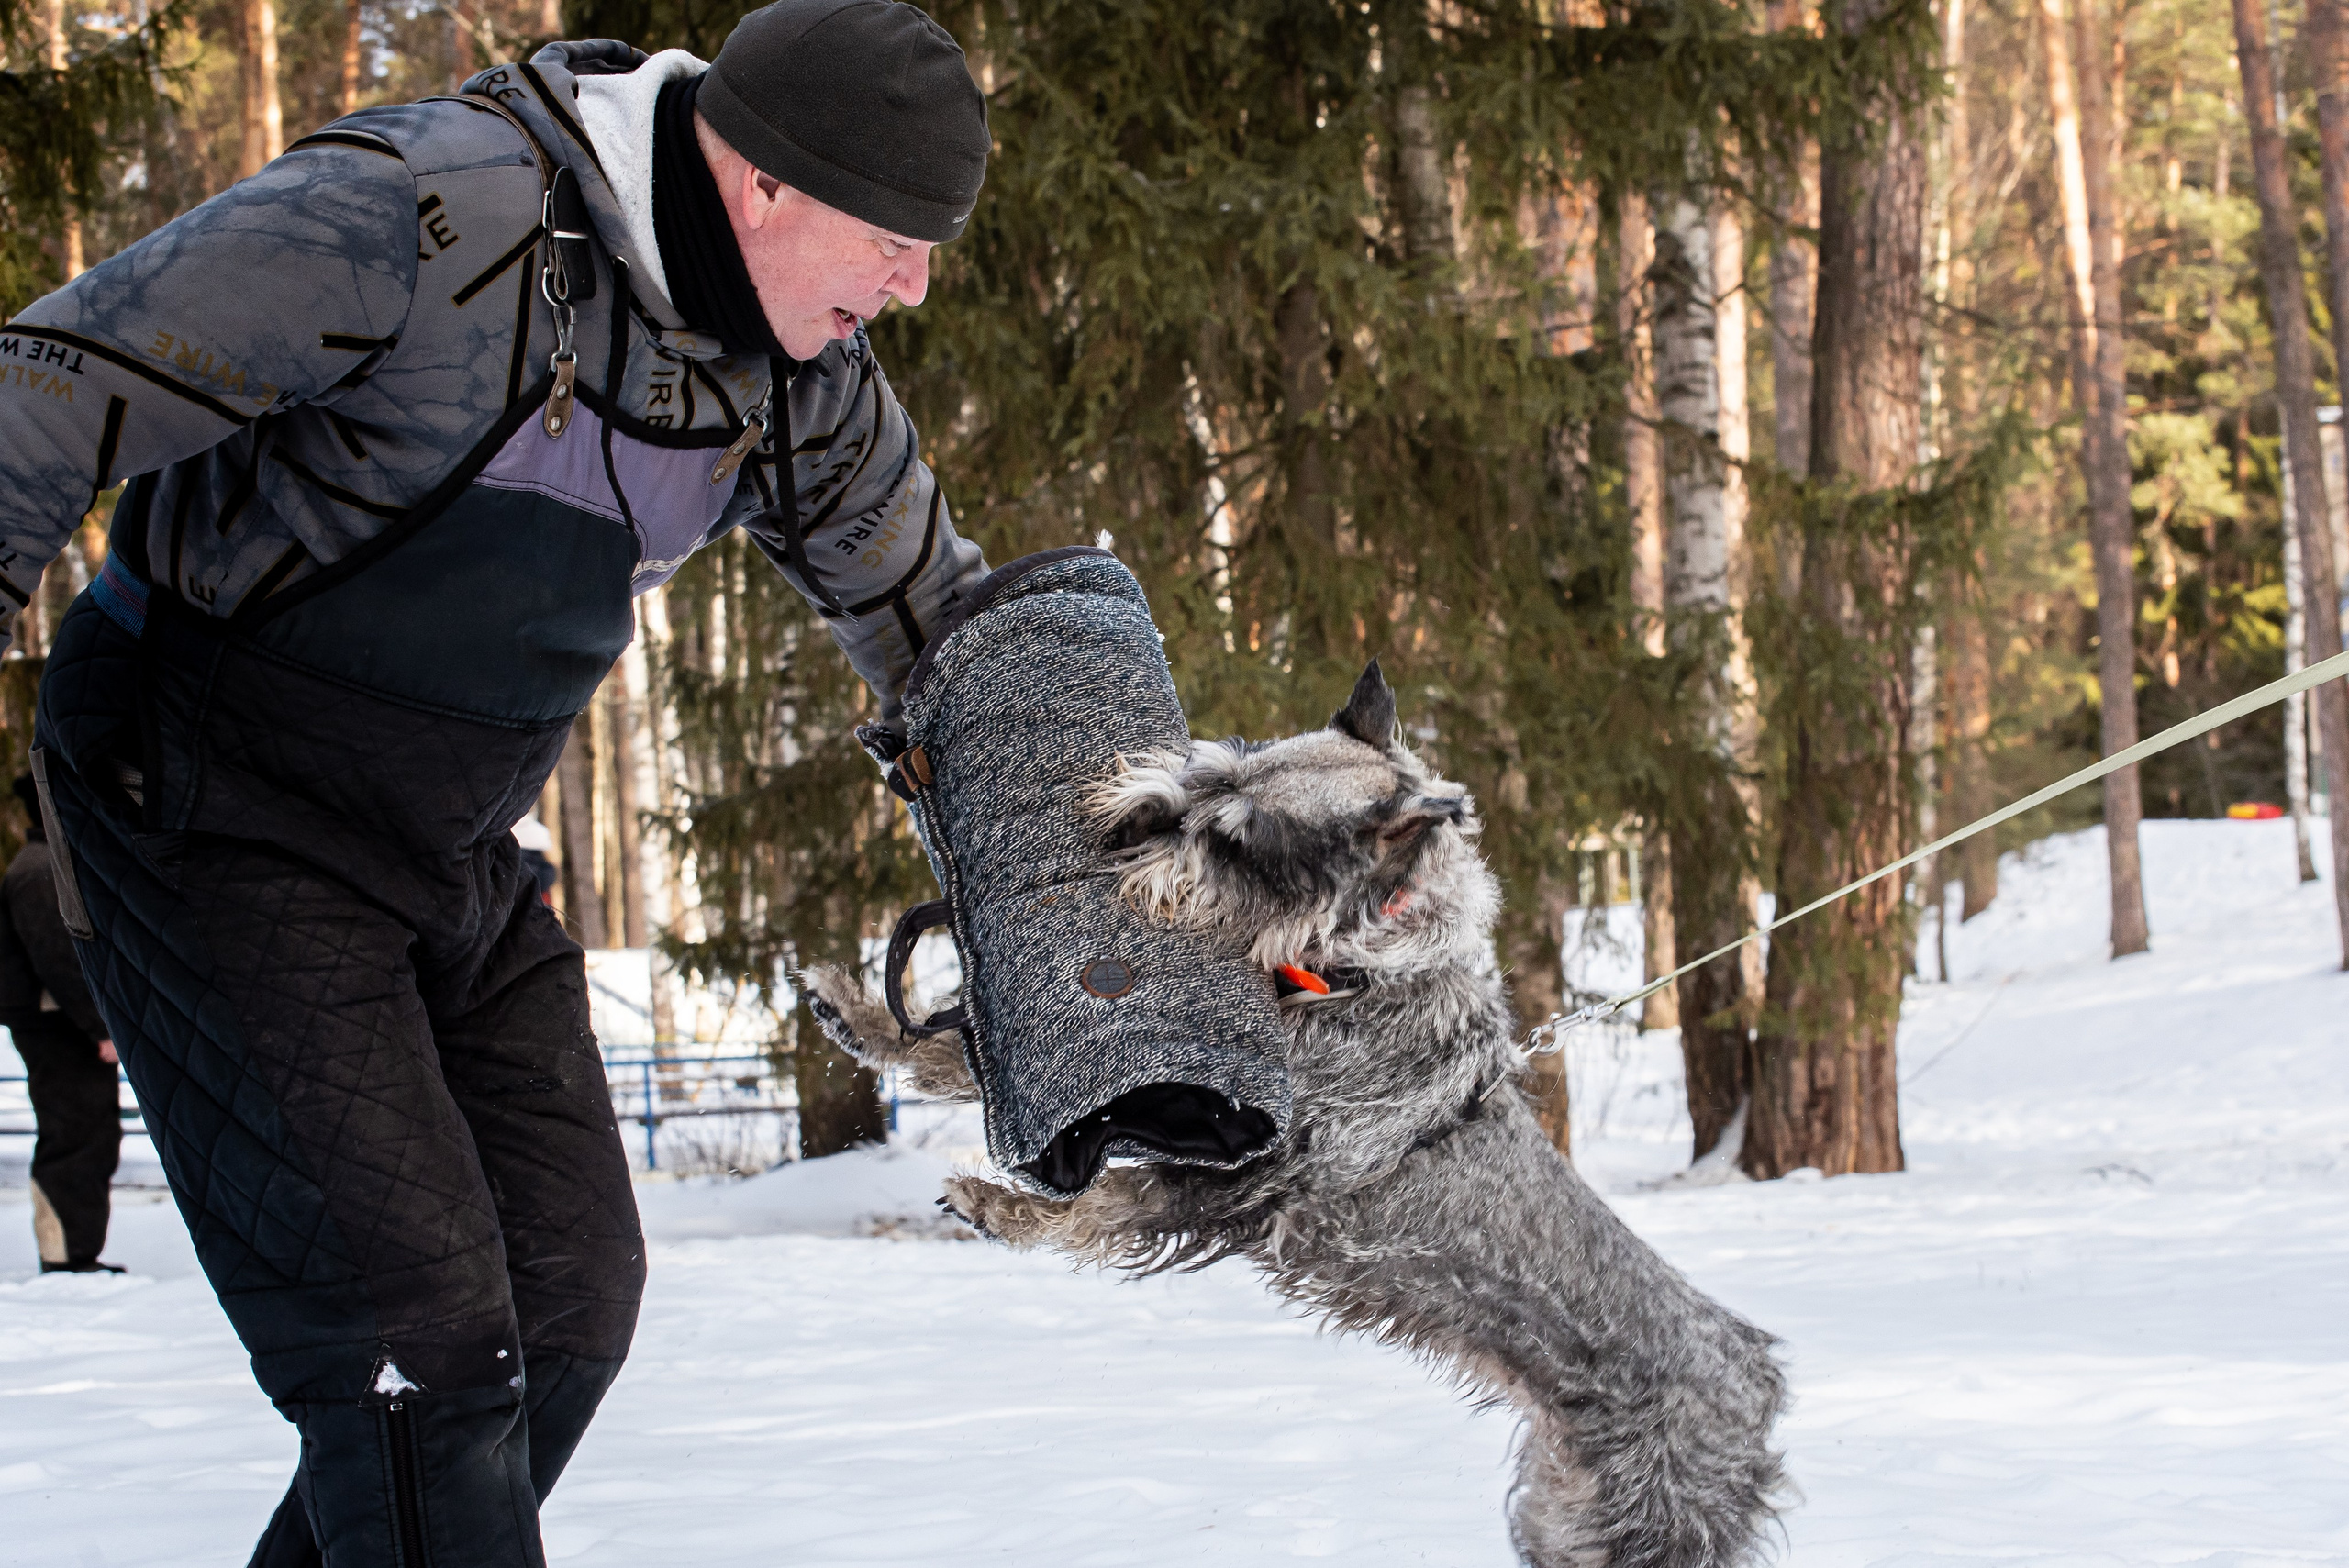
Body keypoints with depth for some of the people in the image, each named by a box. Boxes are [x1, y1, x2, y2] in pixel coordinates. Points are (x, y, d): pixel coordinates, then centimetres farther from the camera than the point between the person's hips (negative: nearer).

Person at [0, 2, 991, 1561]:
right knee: (417, 1326, -15)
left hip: (457, 850, 8)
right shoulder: (426, 218, -25)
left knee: (568, 1298, 8)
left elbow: (932, 617, 14)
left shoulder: (796, 373, -1)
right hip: (216, 814, -8)